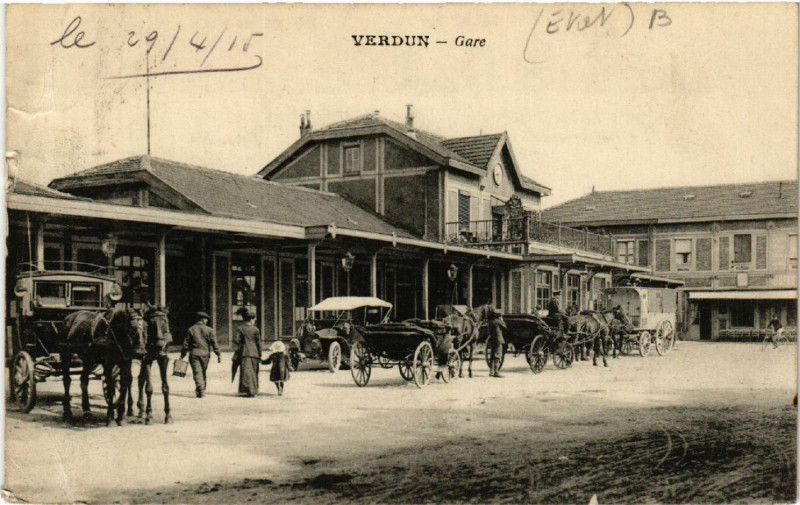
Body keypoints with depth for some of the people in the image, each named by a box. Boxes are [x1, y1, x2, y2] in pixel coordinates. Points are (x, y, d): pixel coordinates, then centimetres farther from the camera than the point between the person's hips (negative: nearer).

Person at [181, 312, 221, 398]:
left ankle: (200, 390, -16)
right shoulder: (209, 330, 2)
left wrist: (182, 355, 10)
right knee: (203, 372, 15)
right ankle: (202, 390, 21)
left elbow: (186, 343, 4)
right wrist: (218, 354, 0)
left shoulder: (191, 329, 4)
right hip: (205, 353, 1)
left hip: (194, 353, -1)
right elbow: (214, 343, -3)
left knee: (197, 372, -3)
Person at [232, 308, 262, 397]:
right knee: (254, 372, 12)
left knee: (246, 372, -3)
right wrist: (259, 355, 10)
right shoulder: (256, 330, 1)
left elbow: (236, 341, -5)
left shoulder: (240, 329, 1)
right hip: (254, 353, 1)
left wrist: (236, 353, 0)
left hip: (244, 353, -1)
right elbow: (259, 343, 3)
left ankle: (248, 390, -12)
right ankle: (254, 390, 15)